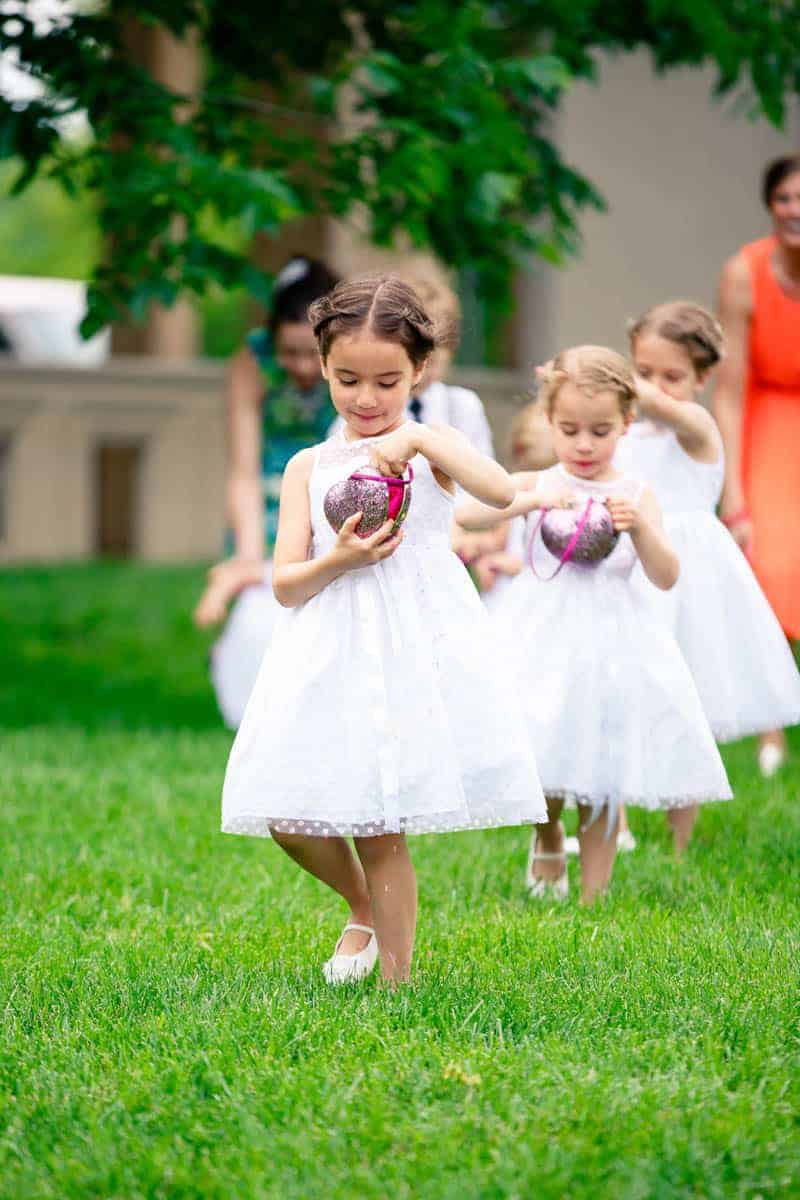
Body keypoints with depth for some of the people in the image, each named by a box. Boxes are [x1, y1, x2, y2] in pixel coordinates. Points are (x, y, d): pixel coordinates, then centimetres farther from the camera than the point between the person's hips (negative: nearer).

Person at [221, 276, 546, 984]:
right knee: (289, 818, -2)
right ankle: (362, 907, 28)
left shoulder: (429, 447, 4)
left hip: (412, 653, -3)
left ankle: (396, 977, 9)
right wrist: (338, 561, -14)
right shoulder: (309, 467, 10)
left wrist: (417, 437, -23)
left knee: (380, 830, -4)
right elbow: (285, 583, 5)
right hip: (330, 653, 3)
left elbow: (501, 492, -17)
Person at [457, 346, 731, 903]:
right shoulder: (537, 486, 2)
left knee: (601, 784, 4)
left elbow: (666, 577, -2)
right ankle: (549, 834, 27)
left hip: (612, 642, 1)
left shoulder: (636, 495, 4)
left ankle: (592, 900, 16)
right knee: (544, 758, -7)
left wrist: (639, 527, -18)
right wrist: (532, 501, -23)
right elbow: (465, 513, -12)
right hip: (546, 641, -1)